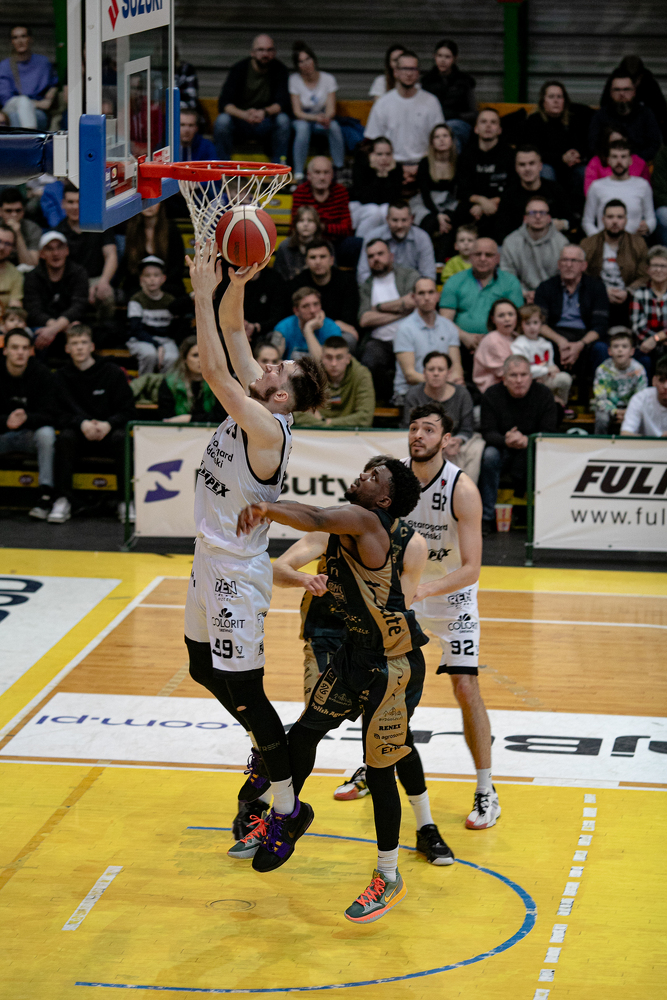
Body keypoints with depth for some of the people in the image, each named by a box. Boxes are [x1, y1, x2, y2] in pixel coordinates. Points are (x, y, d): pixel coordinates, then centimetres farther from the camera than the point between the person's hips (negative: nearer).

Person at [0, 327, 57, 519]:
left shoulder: (42, 374, -9)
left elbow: (49, 416, -16)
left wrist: (25, 419, -38)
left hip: (30, 433, -1)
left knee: (46, 433, -34)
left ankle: (46, 495, -29)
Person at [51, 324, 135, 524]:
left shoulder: (112, 372, -1)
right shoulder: (62, 376, 3)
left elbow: (128, 411, -3)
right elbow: (62, 414, -3)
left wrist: (108, 425, -24)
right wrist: (82, 424, -24)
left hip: (107, 432, -1)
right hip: (79, 433, 1)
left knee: (121, 437, -33)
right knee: (65, 437, -31)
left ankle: (125, 500, -27)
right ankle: (62, 500, -30)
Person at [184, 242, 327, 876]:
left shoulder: (268, 429, -23)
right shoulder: (252, 409, 0)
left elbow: (213, 370, -30)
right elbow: (232, 338, 5)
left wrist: (203, 293, -28)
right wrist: (234, 287, -12)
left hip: (237, 574, -10)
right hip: (211, 564, 10)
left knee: (242, 689, -4)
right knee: (206, 670, 23)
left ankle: (287, 809, 6)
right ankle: (266, 752, 43)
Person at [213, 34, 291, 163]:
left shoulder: (280, 70, -4)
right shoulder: (239, 69, -8)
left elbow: (282, 103, -14)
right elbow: (225, 104, -18)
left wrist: (265, 112, -37)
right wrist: (244, 115, -39)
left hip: (266, 124, 1)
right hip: (239, 121, -1)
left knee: (283, 120, -29)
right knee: (222, 120, -31)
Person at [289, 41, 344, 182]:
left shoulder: (328, 79, -5)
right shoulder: (294, 80, -8)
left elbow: (331, 109, -10)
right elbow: (297, 112, -12)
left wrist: (326, 117, -35)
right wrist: (316, 117, -31)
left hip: (322, 121, 1)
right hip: (303, 119, -1)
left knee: (334, 126, -33)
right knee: (303, 127, -37)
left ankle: (340, 169, -27)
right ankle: (298, 174, -36)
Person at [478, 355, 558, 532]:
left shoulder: (543, 394, -10)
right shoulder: (492, 395, -9)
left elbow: (548, 433, -14)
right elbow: (488, 432, -12)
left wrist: (527, 440, -37)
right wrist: (506, 441, -36)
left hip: (533, 449, 0)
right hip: (504, 450, 0)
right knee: (489, 456, -32)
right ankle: (486, 516, -23)